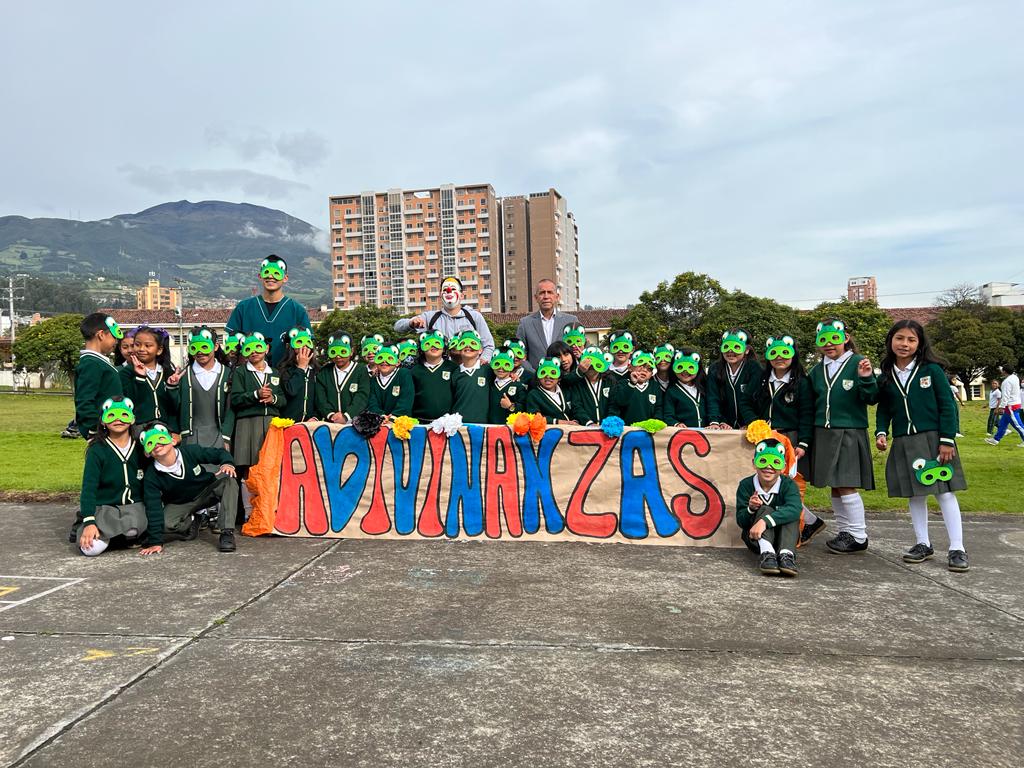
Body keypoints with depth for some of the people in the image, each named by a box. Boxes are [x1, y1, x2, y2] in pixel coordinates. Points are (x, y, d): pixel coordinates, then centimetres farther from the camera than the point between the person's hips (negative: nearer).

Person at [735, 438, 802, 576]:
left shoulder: (788, 485, -12)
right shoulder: (746, 485, -9)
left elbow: (794, 509, -35)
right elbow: (740, 522, -10)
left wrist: (764, 521, -48)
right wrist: (750, 509, -34)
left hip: (782, 537, 1)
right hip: (755, 538, 0)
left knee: (791, 514, -26)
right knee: (765, 509, -27)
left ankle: (786, 554, -41)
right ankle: (766, 554, -45)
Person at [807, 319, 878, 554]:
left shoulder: (857, 363, -5)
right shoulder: (817, 370, 11)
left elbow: (871, 399, -9)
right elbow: (811, 404, 18)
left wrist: (866, 379, -26)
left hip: (850, 433, -6)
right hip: (823, 433, 6)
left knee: (846, 485, -7)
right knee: (834, 487, 11)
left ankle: (858, 536, 4)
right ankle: (845, 531, 22)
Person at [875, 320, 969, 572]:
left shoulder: (932, 370, -5)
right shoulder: (886, 376, 5)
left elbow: (948, 406, -6)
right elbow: (883, 409, 13)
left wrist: (947, 440, -10)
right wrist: (881, 432, -4)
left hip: (932, 440, -4)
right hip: (903, 444, 4)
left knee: (945, 492, -2)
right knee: (915, 495, 11)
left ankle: (957, 549, 5)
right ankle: (923, 544, 22)